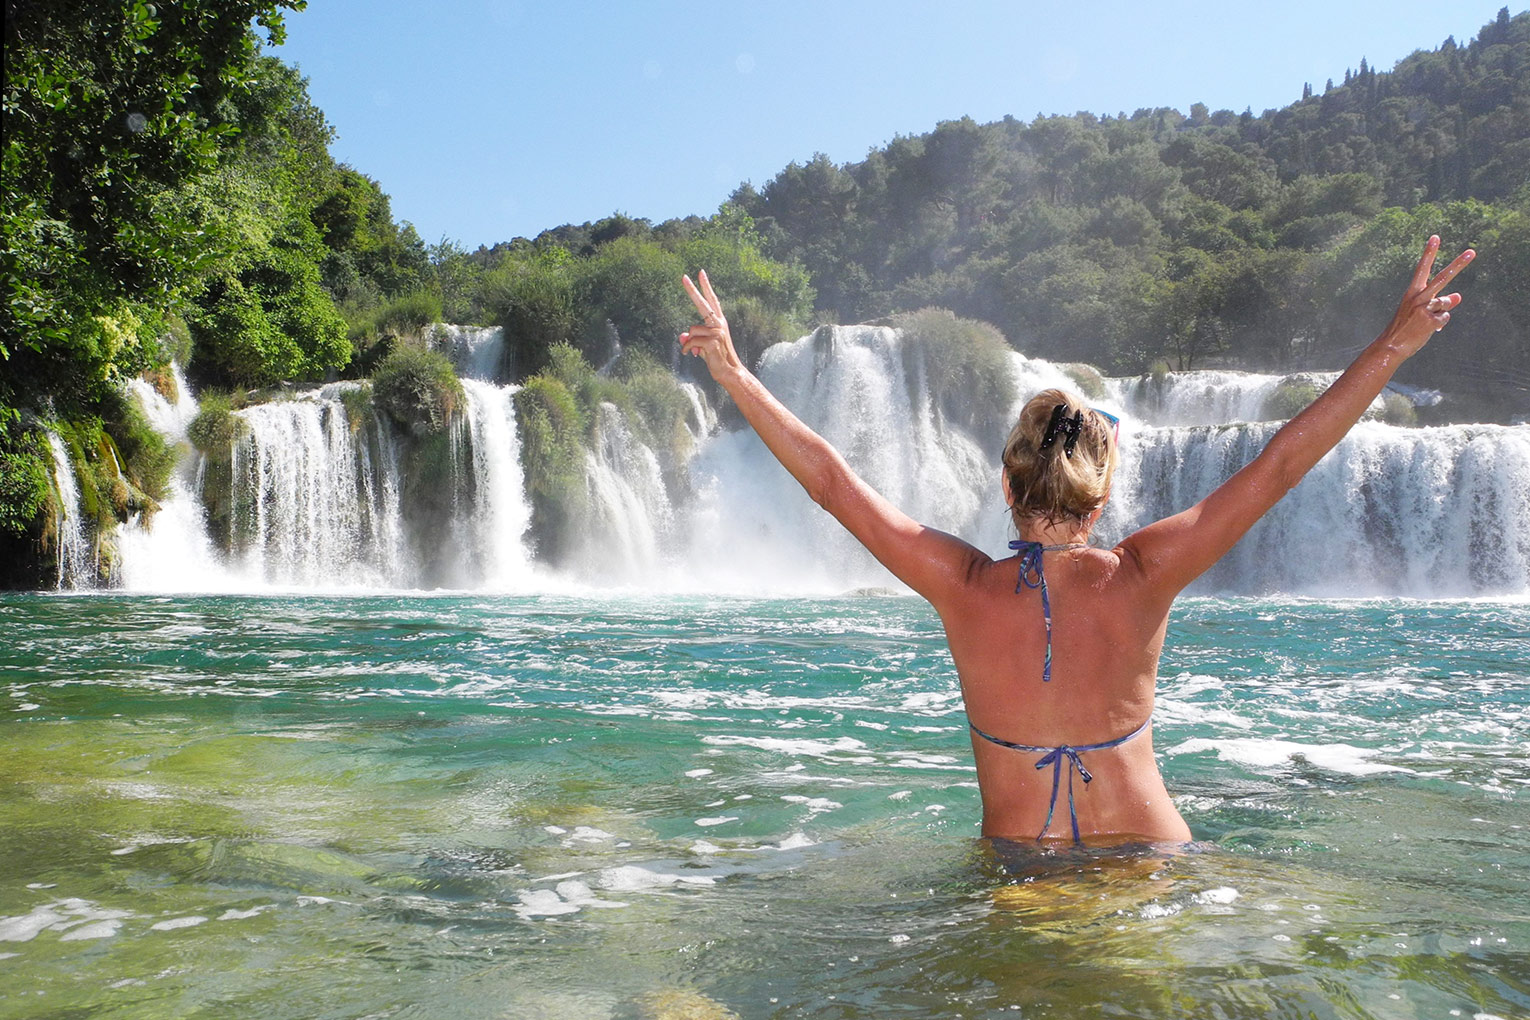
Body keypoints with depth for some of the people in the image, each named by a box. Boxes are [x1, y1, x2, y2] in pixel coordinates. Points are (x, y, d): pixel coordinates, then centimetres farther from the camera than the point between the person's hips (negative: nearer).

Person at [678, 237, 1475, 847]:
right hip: (1148, 855, 1)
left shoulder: (964, 587, -15)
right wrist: (1395, 344, -7)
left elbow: (830, 479, -11)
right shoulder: (1141, 578, -15)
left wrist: (735, 374, -5)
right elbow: (1281, 463, -12)